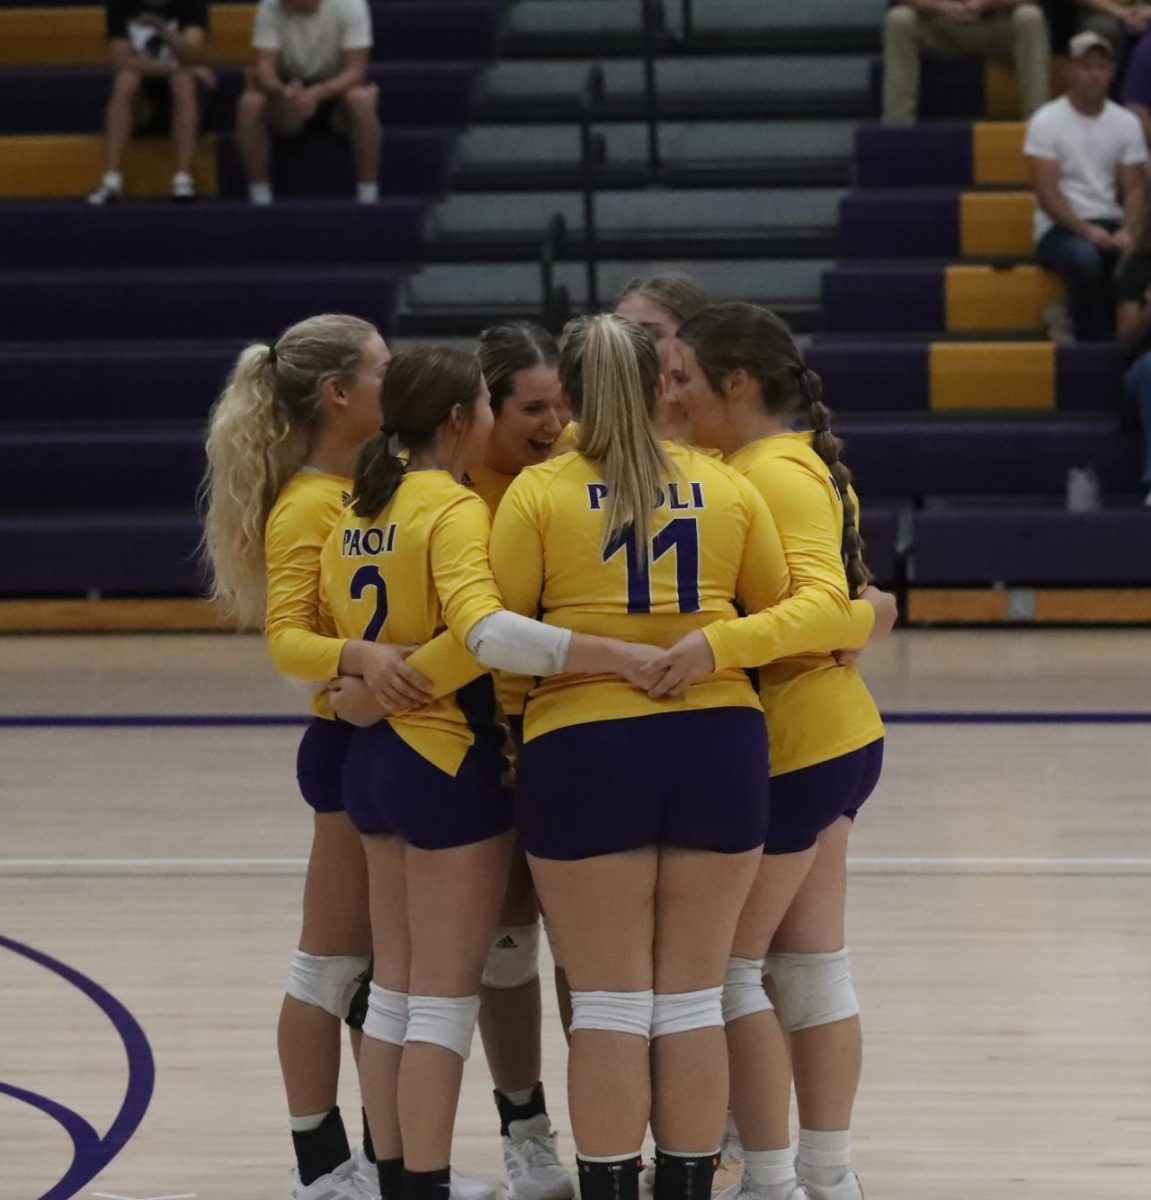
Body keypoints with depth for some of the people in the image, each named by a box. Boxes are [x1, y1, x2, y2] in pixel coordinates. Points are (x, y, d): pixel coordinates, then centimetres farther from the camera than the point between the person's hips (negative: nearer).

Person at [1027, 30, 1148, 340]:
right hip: (1060, 228, -3)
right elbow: (1047, 194, -9)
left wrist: (1126, 231, -16)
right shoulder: (1047, 121, -3)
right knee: (1085, 258, -38)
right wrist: (1086, 230, -22)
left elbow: (1133, 188, 5)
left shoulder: (1126, 123, 9)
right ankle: (1095, 344, -25)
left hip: (1110, 224, 3)